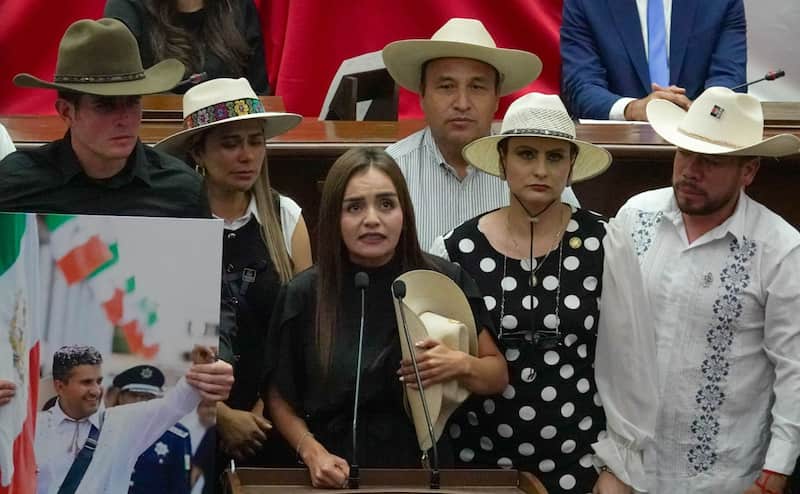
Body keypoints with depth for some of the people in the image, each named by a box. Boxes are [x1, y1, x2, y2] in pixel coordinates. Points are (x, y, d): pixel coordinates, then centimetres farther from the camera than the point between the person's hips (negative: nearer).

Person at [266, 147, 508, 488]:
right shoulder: (303, 295, 2)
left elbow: (498, 375, 11)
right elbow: (281, 399, 10)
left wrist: (462, 365, -9)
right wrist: (312, 452, -6)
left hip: (422, 470, 1)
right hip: (334, 477, -1)